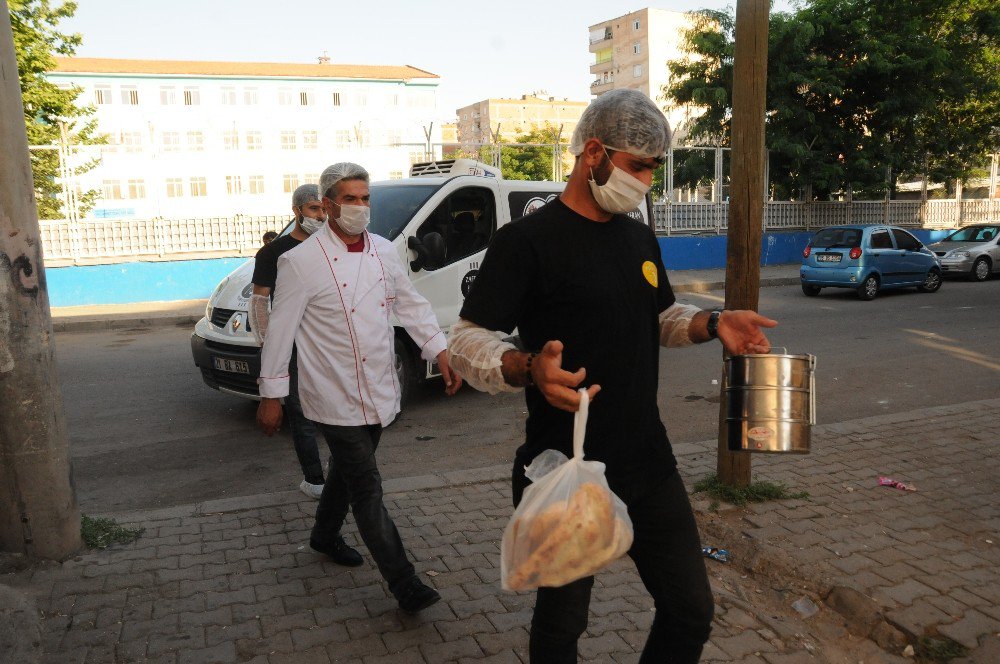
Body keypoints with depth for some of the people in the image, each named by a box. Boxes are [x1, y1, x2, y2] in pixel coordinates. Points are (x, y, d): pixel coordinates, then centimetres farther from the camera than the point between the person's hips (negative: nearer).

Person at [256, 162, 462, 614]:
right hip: (335, 398, -6)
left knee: (348, 472, 23)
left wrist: (441, 352, 3)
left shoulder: (384, 251, 5)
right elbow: (280, 330, -9)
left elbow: (410, 304, 12)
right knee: (367, 487, -4)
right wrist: (271, 395, -6)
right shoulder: (301, 262, -13)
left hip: (377, 391, 6)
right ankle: (405, 586, 3)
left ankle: (324, 537, 49)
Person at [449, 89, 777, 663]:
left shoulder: (640, 237, 9)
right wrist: (528, 369, -35)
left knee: (691, 614, 15)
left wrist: (712, 324, 2)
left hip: (650, 466, 7)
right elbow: (468, 341, -15)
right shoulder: (530, 240, -14)